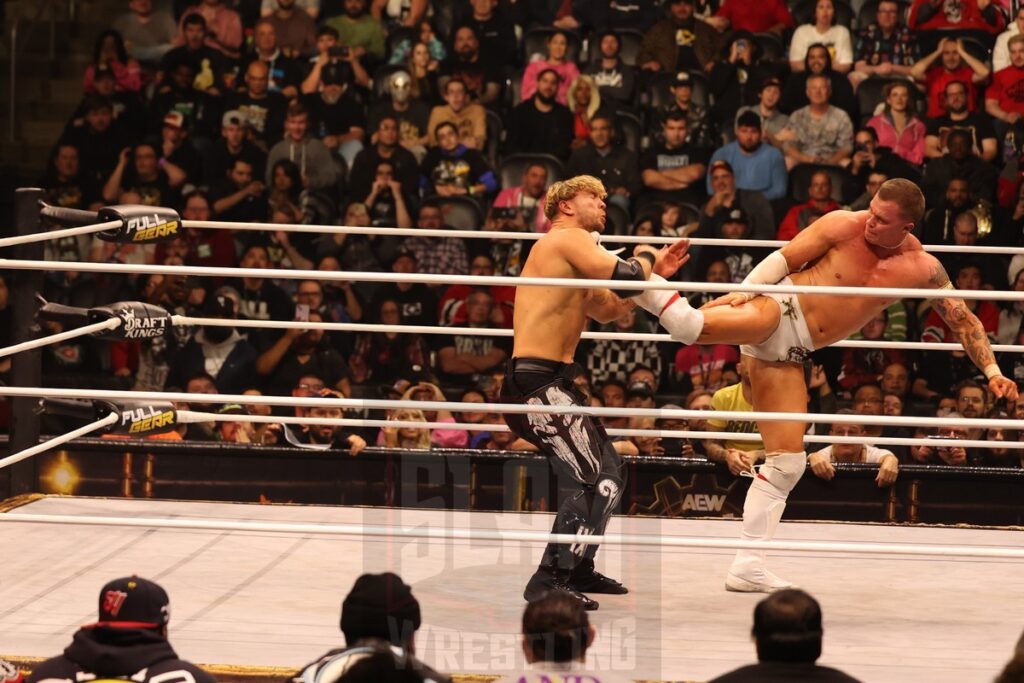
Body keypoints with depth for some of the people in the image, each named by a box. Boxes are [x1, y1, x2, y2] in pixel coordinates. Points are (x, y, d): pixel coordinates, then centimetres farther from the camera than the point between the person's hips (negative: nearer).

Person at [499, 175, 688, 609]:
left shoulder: (572, 254, 24)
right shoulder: (568, 239, -8)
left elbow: (609, 309, 31)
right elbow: (625, 276, -20)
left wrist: (655, 271, 23)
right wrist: (646, 257, 2)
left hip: (548, 383, 11)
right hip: (537, 383, -11)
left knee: (609, 471, 20)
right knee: (597, 483, -13)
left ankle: (578, 568, 30)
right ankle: (548, 582, -14)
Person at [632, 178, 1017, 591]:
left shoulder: (922, 269, 2)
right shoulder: (843, 226, -7)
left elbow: (963, 320, 7)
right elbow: (783, 259, -5)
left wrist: (992, 371, -2)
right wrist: (742, 292, -18)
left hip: (791, 351, 4)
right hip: (777, 309, -4)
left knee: (786, 462, 0)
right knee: (693, 326, -41)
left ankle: (748, 567, 4)